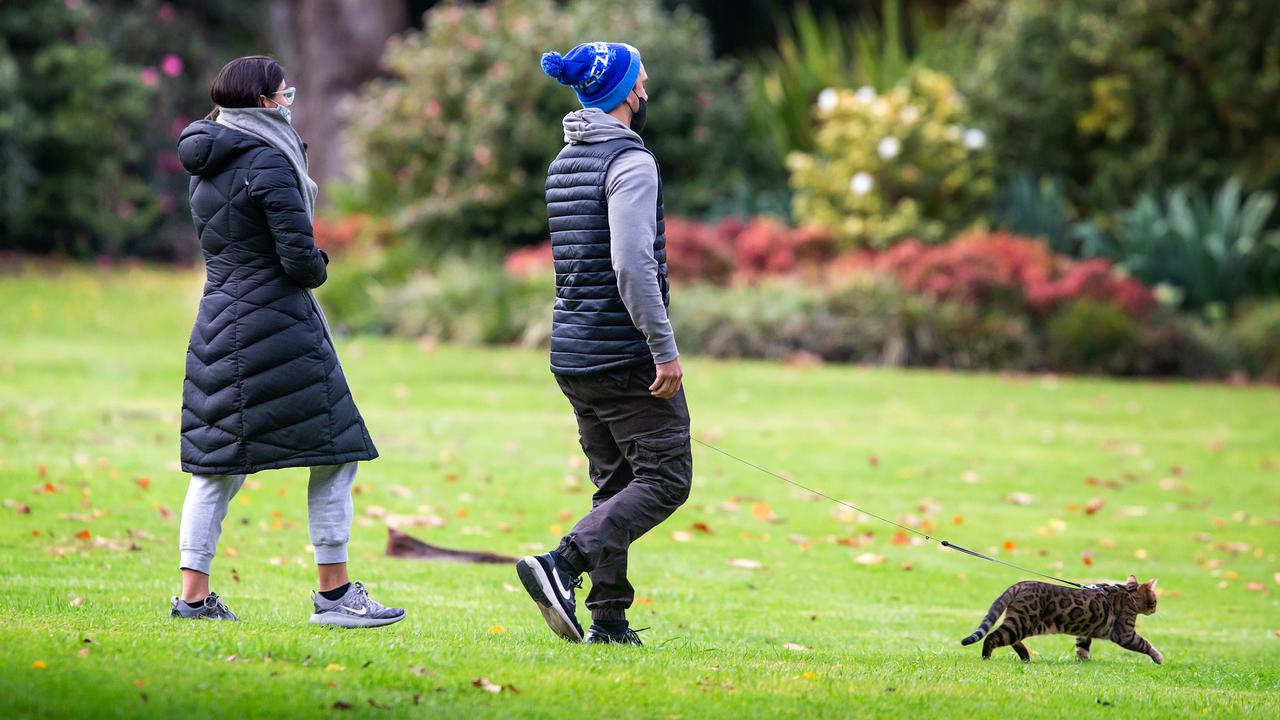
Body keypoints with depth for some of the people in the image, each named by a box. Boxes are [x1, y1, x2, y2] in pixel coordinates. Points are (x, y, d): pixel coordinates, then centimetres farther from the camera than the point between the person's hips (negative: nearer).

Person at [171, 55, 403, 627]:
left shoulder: (207, 165, 12)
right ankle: (333, 594, 1)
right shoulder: (267, 161, -14)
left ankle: (193, 594, 6)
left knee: (217, 461, 9)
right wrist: (317, 268, 4)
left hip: (218, 318, 8)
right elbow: (299, 256, -18)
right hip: (276, 324, -8)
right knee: (334, 455, 0)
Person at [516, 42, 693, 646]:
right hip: (626, 352, -9)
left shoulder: (564, 163, 15)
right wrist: (665, 349, -20)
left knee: (616, 483, 12)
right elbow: (632, 264, -23)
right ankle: (562, 564, -21)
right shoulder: (630, 161, -13)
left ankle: (609, 620, 6)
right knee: (665, 478, -5)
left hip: (573, 352, 9)